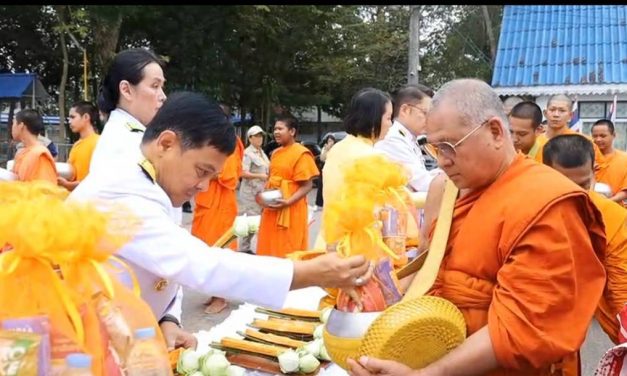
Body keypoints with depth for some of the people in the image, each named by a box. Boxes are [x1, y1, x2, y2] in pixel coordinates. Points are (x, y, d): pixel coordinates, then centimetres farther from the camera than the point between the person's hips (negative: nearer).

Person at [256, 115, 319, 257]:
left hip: (290, 211, -8)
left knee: (288, 252, -2)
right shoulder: (275, 153, 12)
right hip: (271, 209, 8)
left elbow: (307, 185, -15)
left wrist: (288, 202, -24)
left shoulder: (301, 154, -13)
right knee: (270, 248, 13)